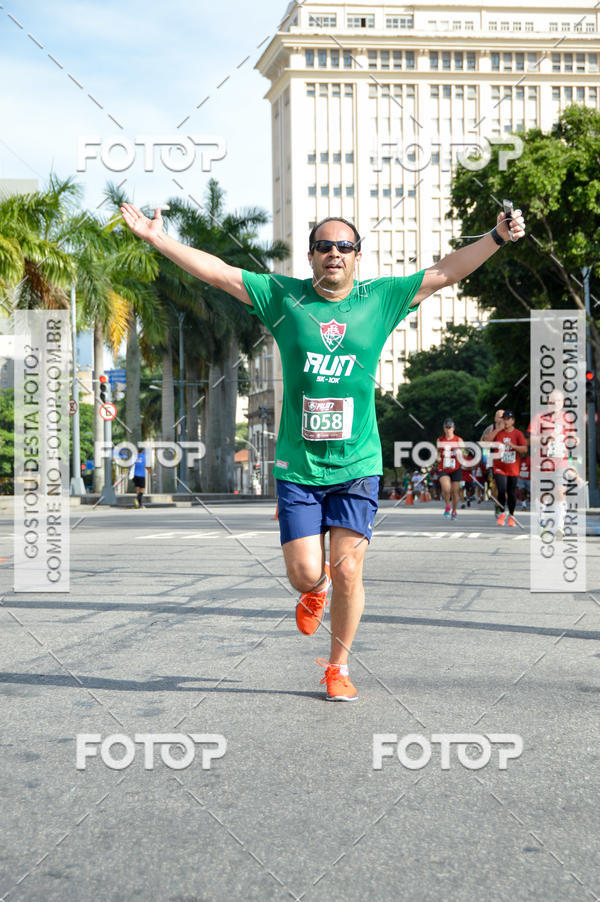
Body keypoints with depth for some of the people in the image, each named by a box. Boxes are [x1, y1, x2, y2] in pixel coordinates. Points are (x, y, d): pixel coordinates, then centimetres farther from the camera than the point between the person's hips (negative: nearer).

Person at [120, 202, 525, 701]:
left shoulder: (381, 299, 4)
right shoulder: (283, 296, 3)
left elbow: (445, 272, 5)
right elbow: (216, 271, 2)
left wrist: (497, 237, -3)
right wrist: (156, 237, -2)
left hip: (357, 467, 0)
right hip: (298, 468, 0)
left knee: (348, 572, -4)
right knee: (304, 573, -3)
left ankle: (338, 666, 17)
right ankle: (315, 592, 36)